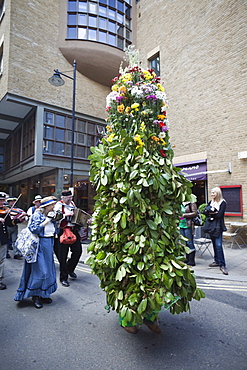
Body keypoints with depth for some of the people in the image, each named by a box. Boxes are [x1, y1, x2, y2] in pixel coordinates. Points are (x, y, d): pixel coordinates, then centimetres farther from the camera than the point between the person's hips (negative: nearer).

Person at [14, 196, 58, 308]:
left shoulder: (50, 215, 8)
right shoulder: (37, 215, -12)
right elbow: (34, 229, -21)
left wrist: (53, 220, -2)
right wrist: (47, 220, -21)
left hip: (49, 244, 8)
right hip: (40, 244, -7)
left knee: (48, 269, 13)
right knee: (39, 270, -2)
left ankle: (43, 294, 27)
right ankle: (35, 295, 15)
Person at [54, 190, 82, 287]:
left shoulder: (72, 203, 13)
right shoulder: (59, 205, -6)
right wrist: (65, 215, -26)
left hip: (74, 230, 6)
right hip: (63, 231, -6)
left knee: (78, 250, 5)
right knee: (63, 255, 1)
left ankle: (70, 269, 31)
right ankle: (63, 278, 16)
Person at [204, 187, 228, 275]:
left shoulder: (223, 202, -4)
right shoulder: (211, 202, 14)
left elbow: (219, 215, -14)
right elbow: (205, 211, 5)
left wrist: (210, 213, -3)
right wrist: (213, 212, -10)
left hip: (218, 226, -6)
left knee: (218, 245, -12)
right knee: (214, 244, 12)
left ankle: (222, 265, -7)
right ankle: (217, 261, 22)